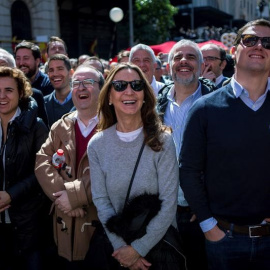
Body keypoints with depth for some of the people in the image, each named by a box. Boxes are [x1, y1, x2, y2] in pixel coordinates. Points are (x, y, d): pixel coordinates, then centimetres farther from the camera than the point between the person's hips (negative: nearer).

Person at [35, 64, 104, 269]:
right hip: (67, 226, 5)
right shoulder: (60, 127, 12)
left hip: (103, 224, -4)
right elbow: (42, 162, 2)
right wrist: (61, 195, -14)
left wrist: (75, 194, -19)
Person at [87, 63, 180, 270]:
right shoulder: (97, 145, -6)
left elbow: (169, 203, -15)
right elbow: (101, 201, -6)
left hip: (160, 242, -1)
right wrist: (121, 247, -13)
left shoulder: (162, 141, -13)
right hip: (118, 246, 2)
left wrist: (138, 248, -16)